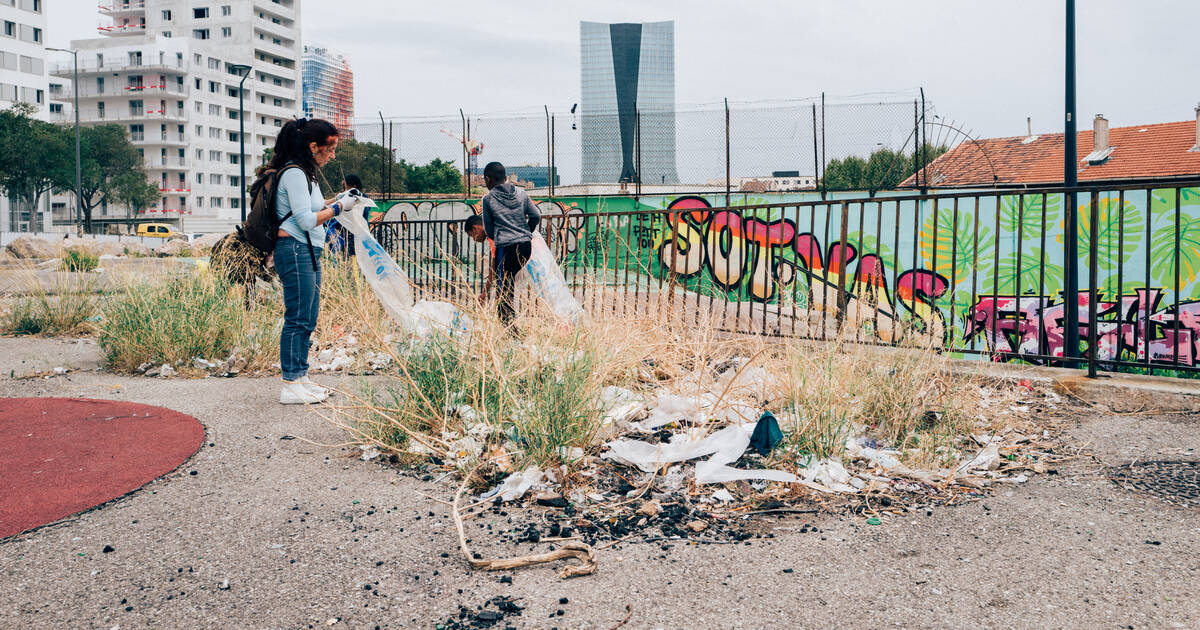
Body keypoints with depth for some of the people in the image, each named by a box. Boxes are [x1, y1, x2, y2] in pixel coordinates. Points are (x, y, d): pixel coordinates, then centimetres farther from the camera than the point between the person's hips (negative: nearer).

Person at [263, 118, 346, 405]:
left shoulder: (304, 173, 19)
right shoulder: (294, 173, -13)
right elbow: (306, 219, -18)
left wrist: (333, 203, 12)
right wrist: (337, 207, -9)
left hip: (308, 252, 11)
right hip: (295, 251, -11)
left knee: (307, 319, 12)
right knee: (298, 318, -9)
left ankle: (301, 378, 18)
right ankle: (291, 386, -5)